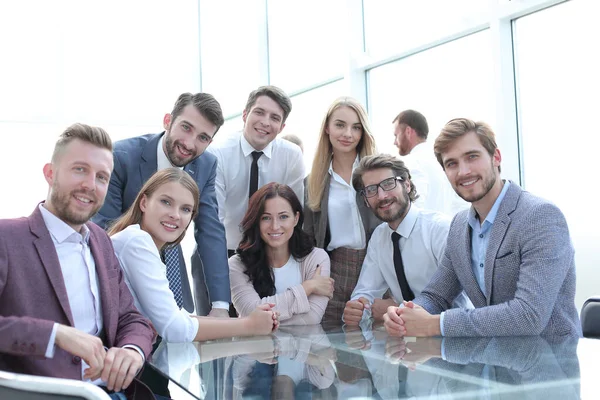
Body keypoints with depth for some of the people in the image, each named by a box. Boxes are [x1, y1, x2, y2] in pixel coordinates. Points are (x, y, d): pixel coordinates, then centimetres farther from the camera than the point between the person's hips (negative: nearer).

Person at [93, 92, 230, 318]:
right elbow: (103, 229, -21)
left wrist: (220, 305, -19)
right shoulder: (121, 157, -23)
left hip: (171, 278, 4)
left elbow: (211, 232, -11)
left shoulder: (206, 166, -9)